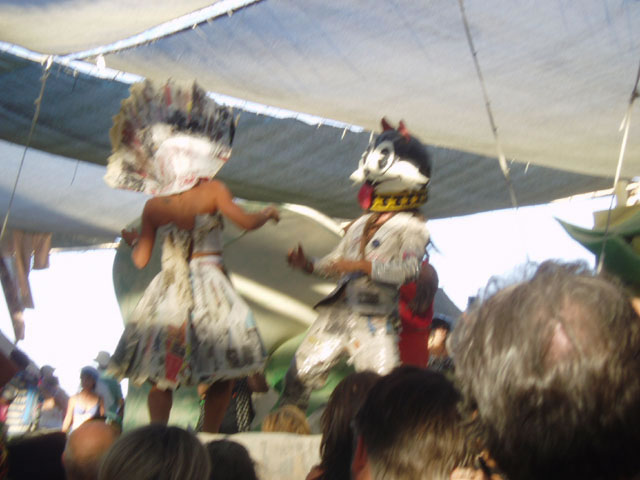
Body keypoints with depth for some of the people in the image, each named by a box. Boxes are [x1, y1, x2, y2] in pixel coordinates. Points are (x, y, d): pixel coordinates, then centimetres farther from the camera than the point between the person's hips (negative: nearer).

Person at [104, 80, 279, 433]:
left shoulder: (153, 207, 1)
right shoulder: (212, 191, -7)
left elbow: (140, 259, 4)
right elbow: (247, 222, -9)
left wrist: (133, 239, 26)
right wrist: (268, 213, 11)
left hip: (168, 293, 3)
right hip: (209, 290, -3)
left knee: (160, 373, 11)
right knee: (222, 373, 7)